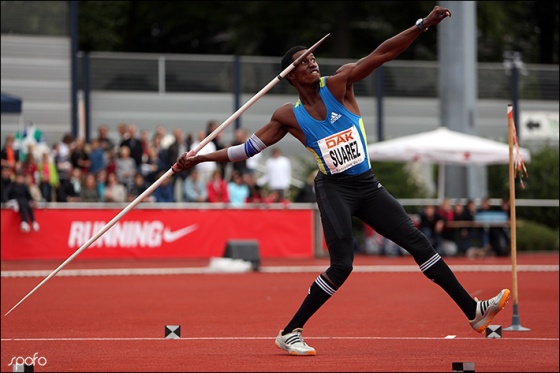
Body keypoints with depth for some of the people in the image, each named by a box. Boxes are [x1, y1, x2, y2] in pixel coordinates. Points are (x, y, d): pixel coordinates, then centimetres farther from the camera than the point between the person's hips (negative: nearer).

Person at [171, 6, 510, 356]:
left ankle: (474, 311, 5)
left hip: (368, 186, 3)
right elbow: (248, 149, 6)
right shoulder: (289, 116, -2)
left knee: (418, 242, 1)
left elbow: (382, 54, -10)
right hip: (334, 189, -3)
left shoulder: (339, 84, -2)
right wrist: (200, 158, 2)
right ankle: (289, 334, -7)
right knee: (342, 265, -17)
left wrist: (423, 25, -19)